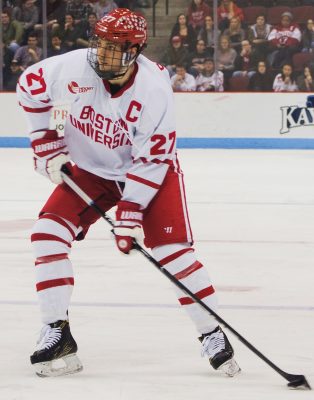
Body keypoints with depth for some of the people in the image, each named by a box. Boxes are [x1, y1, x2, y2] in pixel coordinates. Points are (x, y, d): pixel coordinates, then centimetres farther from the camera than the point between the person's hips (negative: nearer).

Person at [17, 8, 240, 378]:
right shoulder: (74, 67, -24)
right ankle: (56, 335, -7)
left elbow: (154, 158, -24)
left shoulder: (154, 89, -29)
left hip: (149, 171, -3)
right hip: (89, 169, 3)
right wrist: (46, 143, -3)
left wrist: (130, 210, -28)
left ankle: (212, 336, 1)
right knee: (48, 233, -14)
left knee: (172, 250, -14)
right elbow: (30, 87, -3)